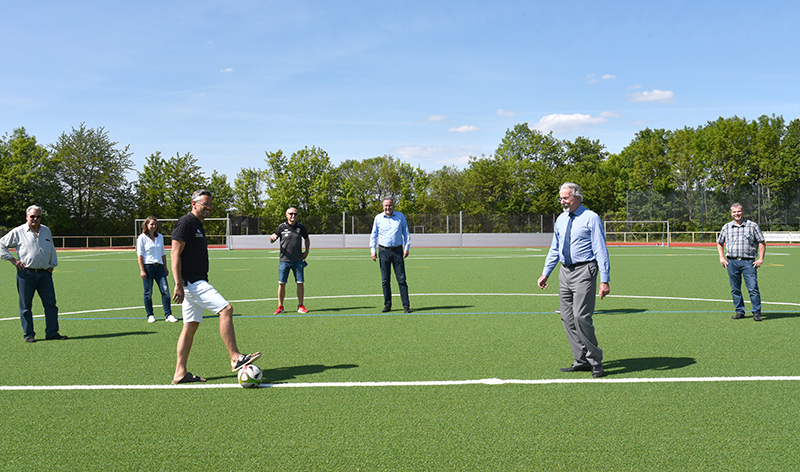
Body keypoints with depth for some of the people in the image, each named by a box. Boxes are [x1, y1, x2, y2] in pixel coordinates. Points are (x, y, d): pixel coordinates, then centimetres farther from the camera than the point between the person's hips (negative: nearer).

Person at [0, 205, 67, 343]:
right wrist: (13, 260, -1)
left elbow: (52, 249, 25)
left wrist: (51, 266, 16)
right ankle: (28, 334, 10)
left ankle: (52, 332, 6)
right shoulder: (18, 232, 2)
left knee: (51, 304, 1)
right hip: (26, 274, -3)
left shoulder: (46, 231, 15)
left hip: (44, 273, 4)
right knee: (26, 305, 2)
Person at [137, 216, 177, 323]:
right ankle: (150, 315, 13)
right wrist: (142, 270, -10)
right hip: (147, 266, -4)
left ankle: (168, 315, -4)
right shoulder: (142, 237, 0)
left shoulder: (160, 237, 14)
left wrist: (165, 267, 18)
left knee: (165, 289, -6)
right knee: (148, 292, 2)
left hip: (159, 266, 4)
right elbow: (140, 254, -3)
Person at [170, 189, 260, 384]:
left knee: (191, 326, 10)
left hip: (197, 282, 10)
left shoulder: (198, 225, 19)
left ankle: (180, 373, 14)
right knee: (226, 309, -17)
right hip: (191, 282, -10)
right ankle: (235, 358, -13)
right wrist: (178, 284, -22)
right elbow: (175, 254, -16)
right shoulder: (186, 222, -10)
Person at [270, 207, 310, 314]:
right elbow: (272, 241, 6)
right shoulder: (282, 227, 2)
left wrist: (307, 251, 11)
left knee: (300, 283, 0)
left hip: (298, 260, 1)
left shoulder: (300, 227, 6)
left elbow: (307, 238, 22)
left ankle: (300, 306, 10)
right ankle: (280, 307, 10)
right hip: (284, 260, -1)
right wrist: (272, 238, -17)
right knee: (281, 283, 0)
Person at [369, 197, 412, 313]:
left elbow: (406, 233, 12)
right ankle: (387, 305, 11)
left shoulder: (400, 216, 7)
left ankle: (406, 305, 1)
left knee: (401, 279, -3)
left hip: (397, 250, 0)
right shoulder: (378, 218, 7)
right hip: (383, 251, 1)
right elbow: (374, 235, 11)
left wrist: (407, 248, 2)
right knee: (385, 280, 2)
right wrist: (373, 250, 2)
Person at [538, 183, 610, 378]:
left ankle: (595, 360, 3)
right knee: (567, 318, 7)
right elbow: (554, 249, 21)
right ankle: (581, 360, 17)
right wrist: (546, 273, 16)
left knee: (581, 317, -13)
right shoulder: (561, 220, 13)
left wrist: (605, 280, -14)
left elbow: (601, 250, -9)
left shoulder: (591, 219, -6)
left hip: (584, 272, -7)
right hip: (565, 272, 7)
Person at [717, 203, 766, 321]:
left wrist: (760, 259, -3)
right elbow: (719, 243, 21)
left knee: (753, 288, -8)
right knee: (735, 289, 6)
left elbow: (762, 242, 5)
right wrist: (721, 257, 9)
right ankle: (739, 311, 16)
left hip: (749, 262, -3)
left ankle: (756, 313, 0)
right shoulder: (726, 227, 11)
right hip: (731, 262, 3)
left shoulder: (752, 226, 4)